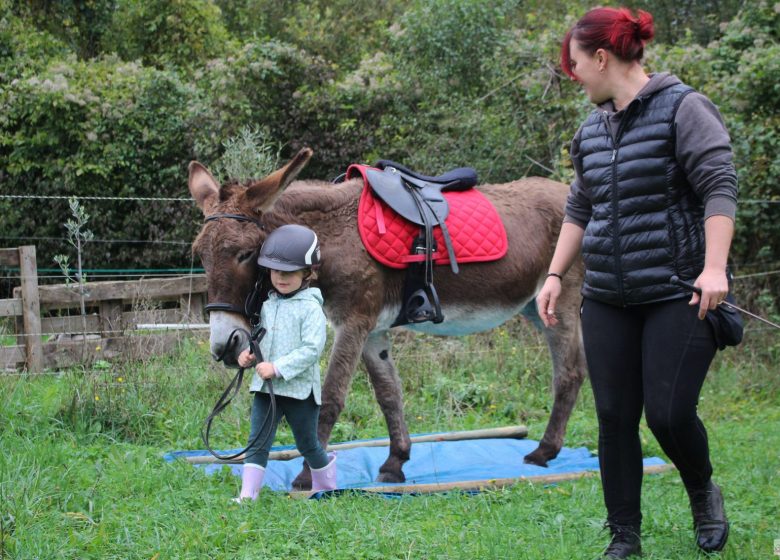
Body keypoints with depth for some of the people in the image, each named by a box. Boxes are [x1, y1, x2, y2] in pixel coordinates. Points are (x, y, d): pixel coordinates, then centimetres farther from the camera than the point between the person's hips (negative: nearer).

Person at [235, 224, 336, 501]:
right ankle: (247, 495, -5)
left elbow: (312, 349, -20)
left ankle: (326, 485, 36)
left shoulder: (310, 308, -12)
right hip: (265, 387, 5)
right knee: (257, 442, -3)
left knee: (307, 445, 13)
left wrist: (278, 368, -25)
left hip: (299, 388, -5)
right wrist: (249, 354, 0)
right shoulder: (268, 305, 9)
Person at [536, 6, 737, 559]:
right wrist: (555, 275, 16)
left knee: (669, 412, -9)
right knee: (615, 419, 4)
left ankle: (704, 493, 21)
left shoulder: (681, 108, -8)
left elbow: (719, 187, -14)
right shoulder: (592, 131, 13)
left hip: (678, 294, -6)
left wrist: (714, 267, -22)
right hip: (608, 301, 6)